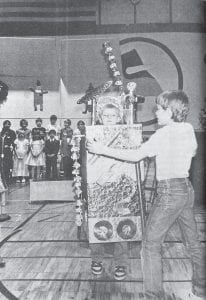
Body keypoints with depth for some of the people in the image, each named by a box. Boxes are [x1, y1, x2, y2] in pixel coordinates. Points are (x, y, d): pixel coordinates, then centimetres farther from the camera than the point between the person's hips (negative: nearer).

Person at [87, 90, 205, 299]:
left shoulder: (163, 133, -15)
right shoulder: (189, 129, 5)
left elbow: (135, 156, -18)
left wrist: (103, 150, -14)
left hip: (169, 191, -8)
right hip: (187, 188, 8)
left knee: (150, 244, 1)